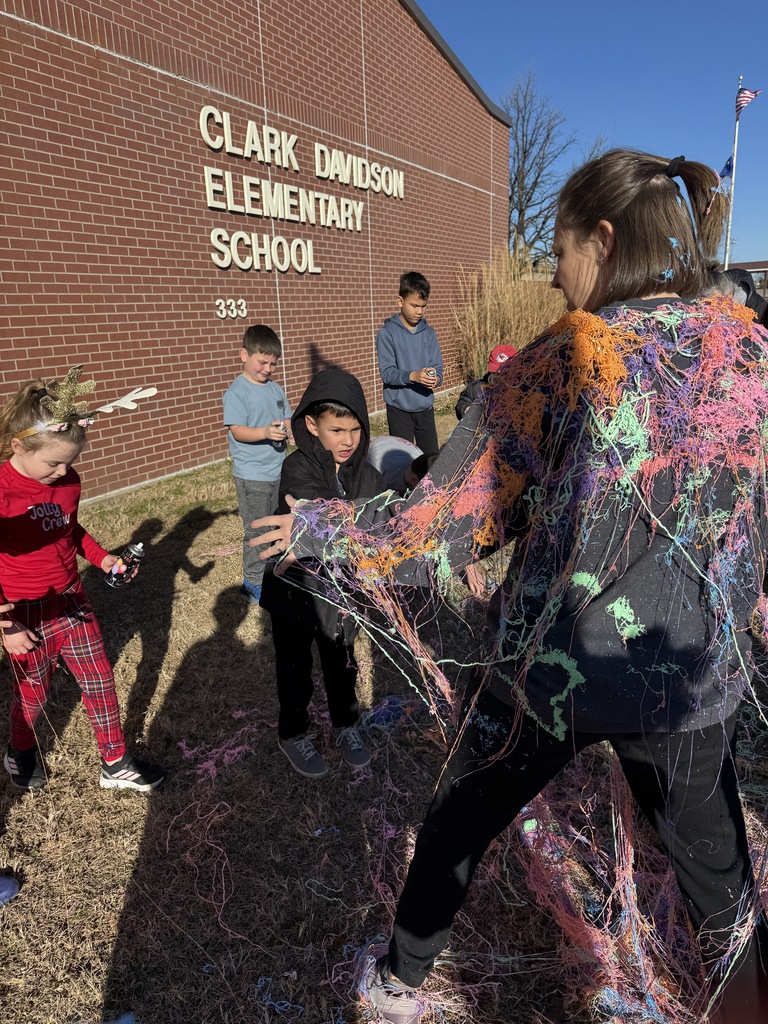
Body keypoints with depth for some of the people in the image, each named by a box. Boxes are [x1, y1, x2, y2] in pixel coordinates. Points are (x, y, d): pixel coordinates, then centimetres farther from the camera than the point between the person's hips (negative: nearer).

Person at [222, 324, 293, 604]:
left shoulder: (275, 388, 8)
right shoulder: (236, 392, -12)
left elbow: (286, 420, 13)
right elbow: (237, 431, -19)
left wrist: (290, 431, -9)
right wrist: (265, 432, -35)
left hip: (278, 471, 7)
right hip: (251, 475, -7)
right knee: (256, 530, 1)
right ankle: (254, 582, 15)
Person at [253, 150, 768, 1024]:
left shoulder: (562, 363, -16)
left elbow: (443, 524, -15)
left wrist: (315, 532, -2)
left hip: (551, 669, -2)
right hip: (695, 680, 4)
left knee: (457, 823, 22)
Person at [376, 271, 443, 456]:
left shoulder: (429, 333, 6)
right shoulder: (387, 333, -7)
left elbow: (438, 368, 4)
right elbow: (387, 373, -13)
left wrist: (435, 379, -19)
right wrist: (413, 376, -29)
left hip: (425, 408, 4)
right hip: (399, 409, -4)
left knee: (432, 457, 9)